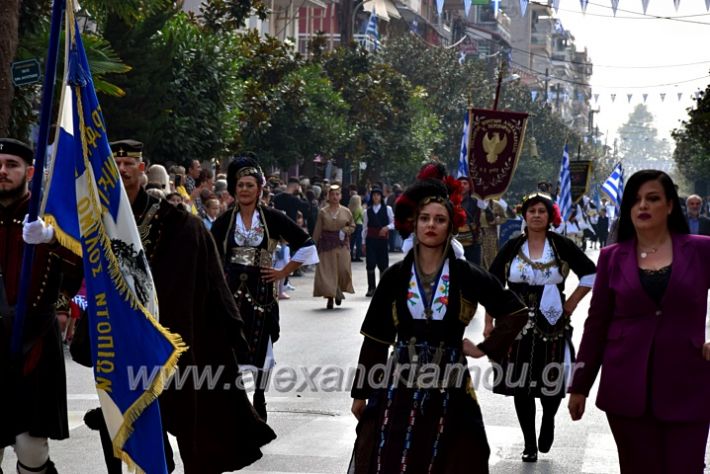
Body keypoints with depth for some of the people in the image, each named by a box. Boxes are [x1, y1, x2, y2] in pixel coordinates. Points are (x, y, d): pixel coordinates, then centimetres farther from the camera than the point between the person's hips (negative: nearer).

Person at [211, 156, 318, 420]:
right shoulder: (223, 222, 4)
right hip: (230, 290, 1)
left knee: (261, 346, 6)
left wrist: (284, 272, 1)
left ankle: (259, 399, 22)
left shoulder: (273, 218, 0)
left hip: (260, 291, -1)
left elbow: (306, 245, 4)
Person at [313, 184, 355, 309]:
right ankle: (330, 298, 5)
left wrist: (345, 230, -6)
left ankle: (339, 291, 20)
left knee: (343, 270, -8)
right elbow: (317, 230, 5)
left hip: (342, 244, 0)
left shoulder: (346, 211, 6)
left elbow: (352, 226, 14)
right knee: (327, 271, -3)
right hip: (326, 243, 0)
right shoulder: (323, 212, 4)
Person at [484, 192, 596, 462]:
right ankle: (530, 444, 15)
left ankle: (548, 421, 34)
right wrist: (489, 322, 2)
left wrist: (571, 303, -1)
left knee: (551, 383, 0)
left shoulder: (561, 245, -1)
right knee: (520, 385, 2)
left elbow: (591, 274, 3)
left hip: (552, 326, -1)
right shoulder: (512, 247, 4)